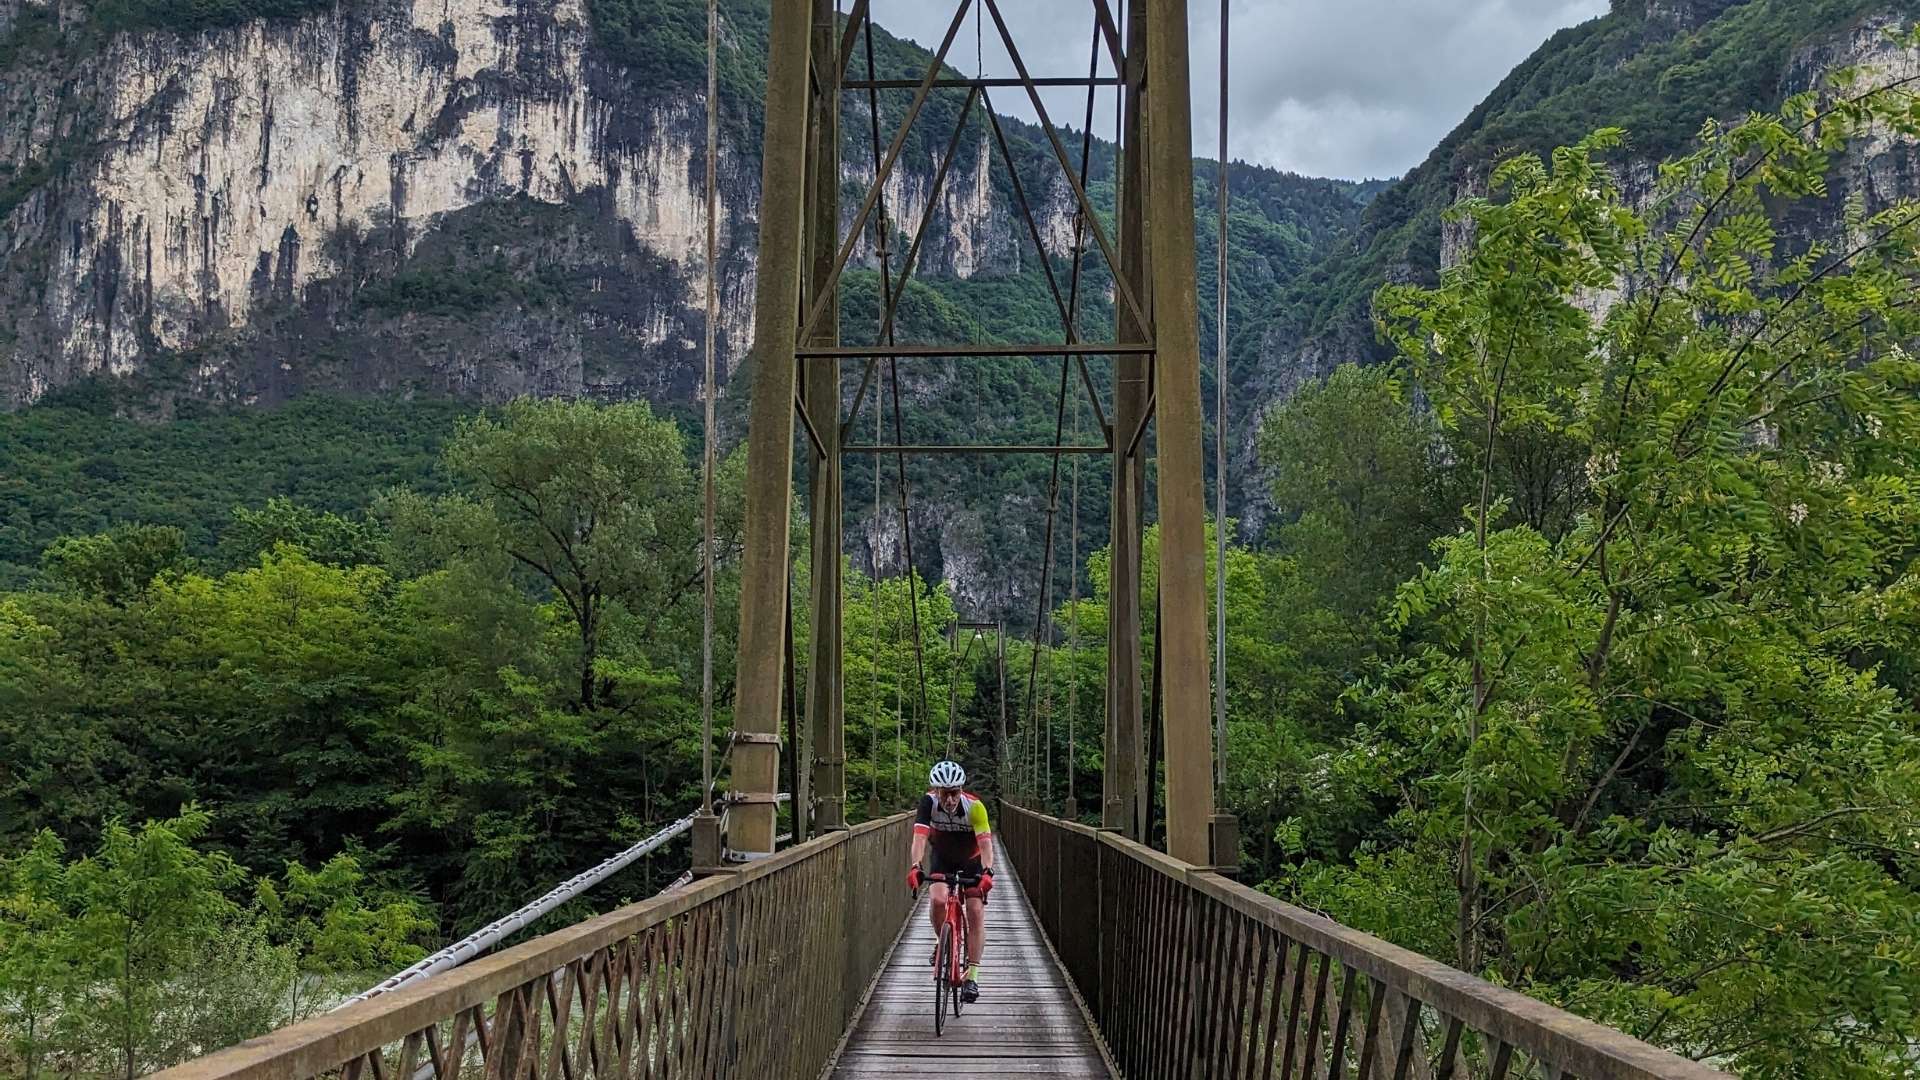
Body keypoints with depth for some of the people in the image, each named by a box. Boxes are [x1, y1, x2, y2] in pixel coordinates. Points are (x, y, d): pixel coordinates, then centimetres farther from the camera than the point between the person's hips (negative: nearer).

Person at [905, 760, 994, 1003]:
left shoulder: (974, 806, -31)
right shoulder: (929, 802, -27)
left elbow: (985, 842, -39)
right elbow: (920, 836, -37)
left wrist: (987, 871, -56)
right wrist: (915, 866, -53)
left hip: (972, 860, -1)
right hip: (942, 858, 1)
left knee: (976, 913, -11)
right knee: (938, 900, -25)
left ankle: (972, 976, -5)